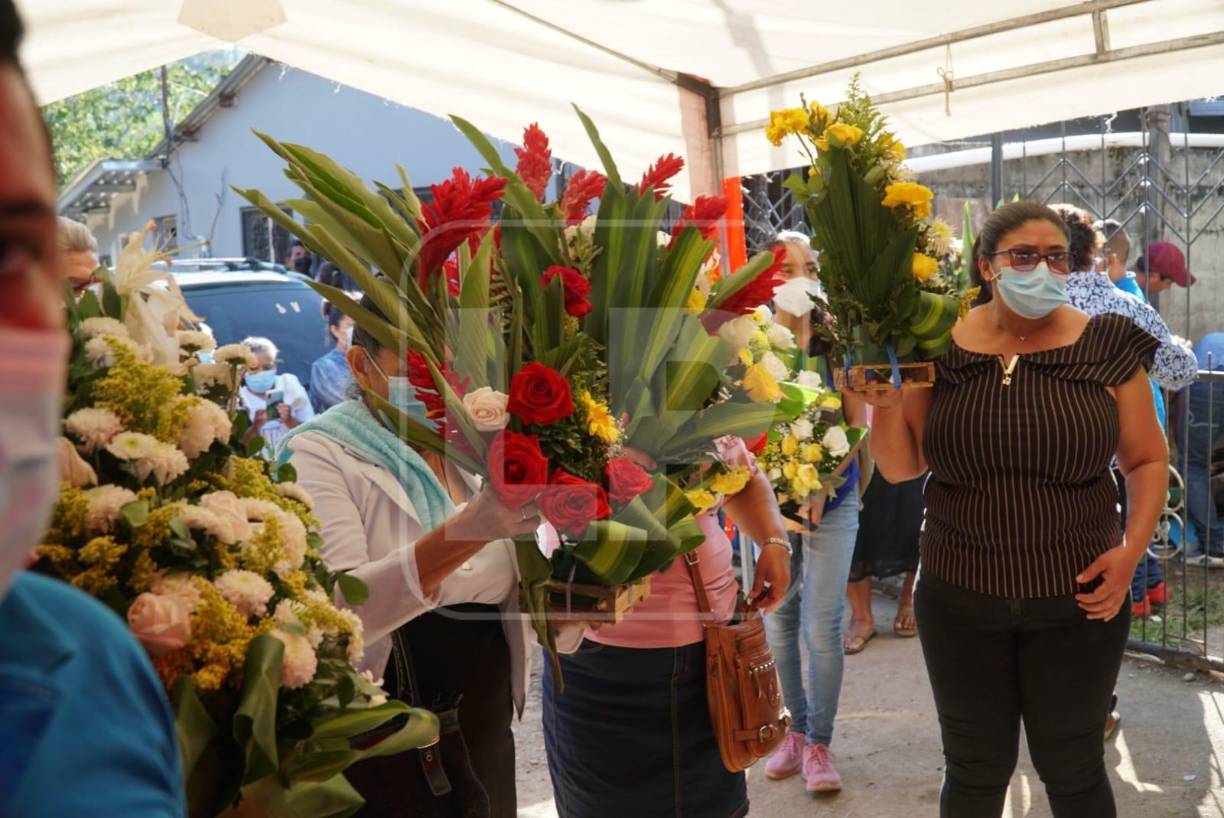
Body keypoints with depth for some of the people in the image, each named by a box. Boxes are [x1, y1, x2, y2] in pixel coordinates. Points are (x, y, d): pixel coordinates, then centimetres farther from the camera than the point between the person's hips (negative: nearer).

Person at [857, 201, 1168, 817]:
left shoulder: (1107, 346, -4)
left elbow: (1147, 460, 3)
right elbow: (900, 468, 0)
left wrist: (1132, 549, -11)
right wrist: (884, 403, -18)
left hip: (1077, 601, -1)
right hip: (959, 602, 1)